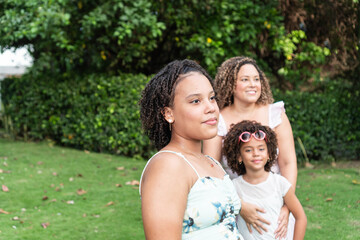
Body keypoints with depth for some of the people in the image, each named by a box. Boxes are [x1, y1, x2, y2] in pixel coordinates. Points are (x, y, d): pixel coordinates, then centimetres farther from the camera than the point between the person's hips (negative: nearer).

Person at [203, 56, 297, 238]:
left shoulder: (275, 114, -3)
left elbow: (288, 163, -5)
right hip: (234, 206, -1)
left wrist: (286, 207, -15)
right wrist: (240, 206, -23)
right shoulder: (218, 121, -7)